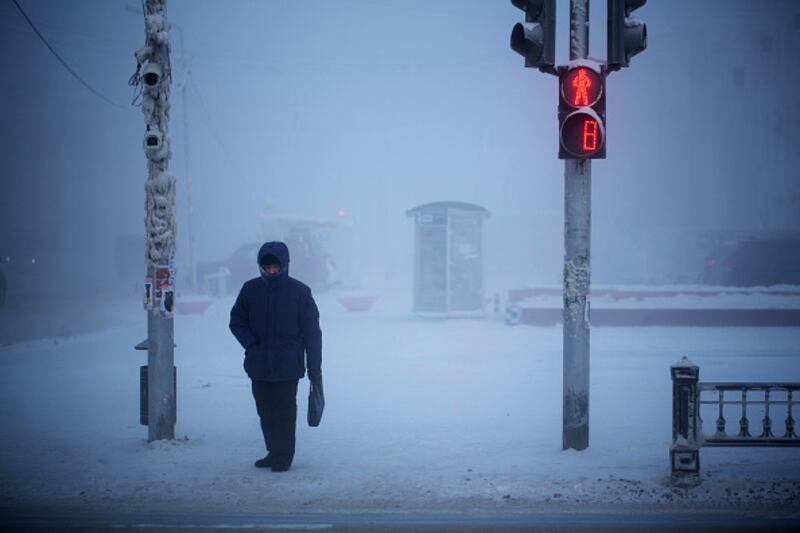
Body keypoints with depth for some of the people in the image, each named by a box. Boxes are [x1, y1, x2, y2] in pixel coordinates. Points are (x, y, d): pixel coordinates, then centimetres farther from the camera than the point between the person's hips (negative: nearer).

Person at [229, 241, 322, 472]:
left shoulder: (300, 291, -5)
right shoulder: (250, 289, 1)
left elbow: (312, 331, -2)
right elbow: (236, 322, 12)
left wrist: (314, 367, -5)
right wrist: (251, 344, -6)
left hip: (288, 366, -3)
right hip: (258, 365, 3)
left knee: (285, 412, 0)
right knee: (265, 411, 11)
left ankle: (283, 456, 11)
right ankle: (274, 453, 25)